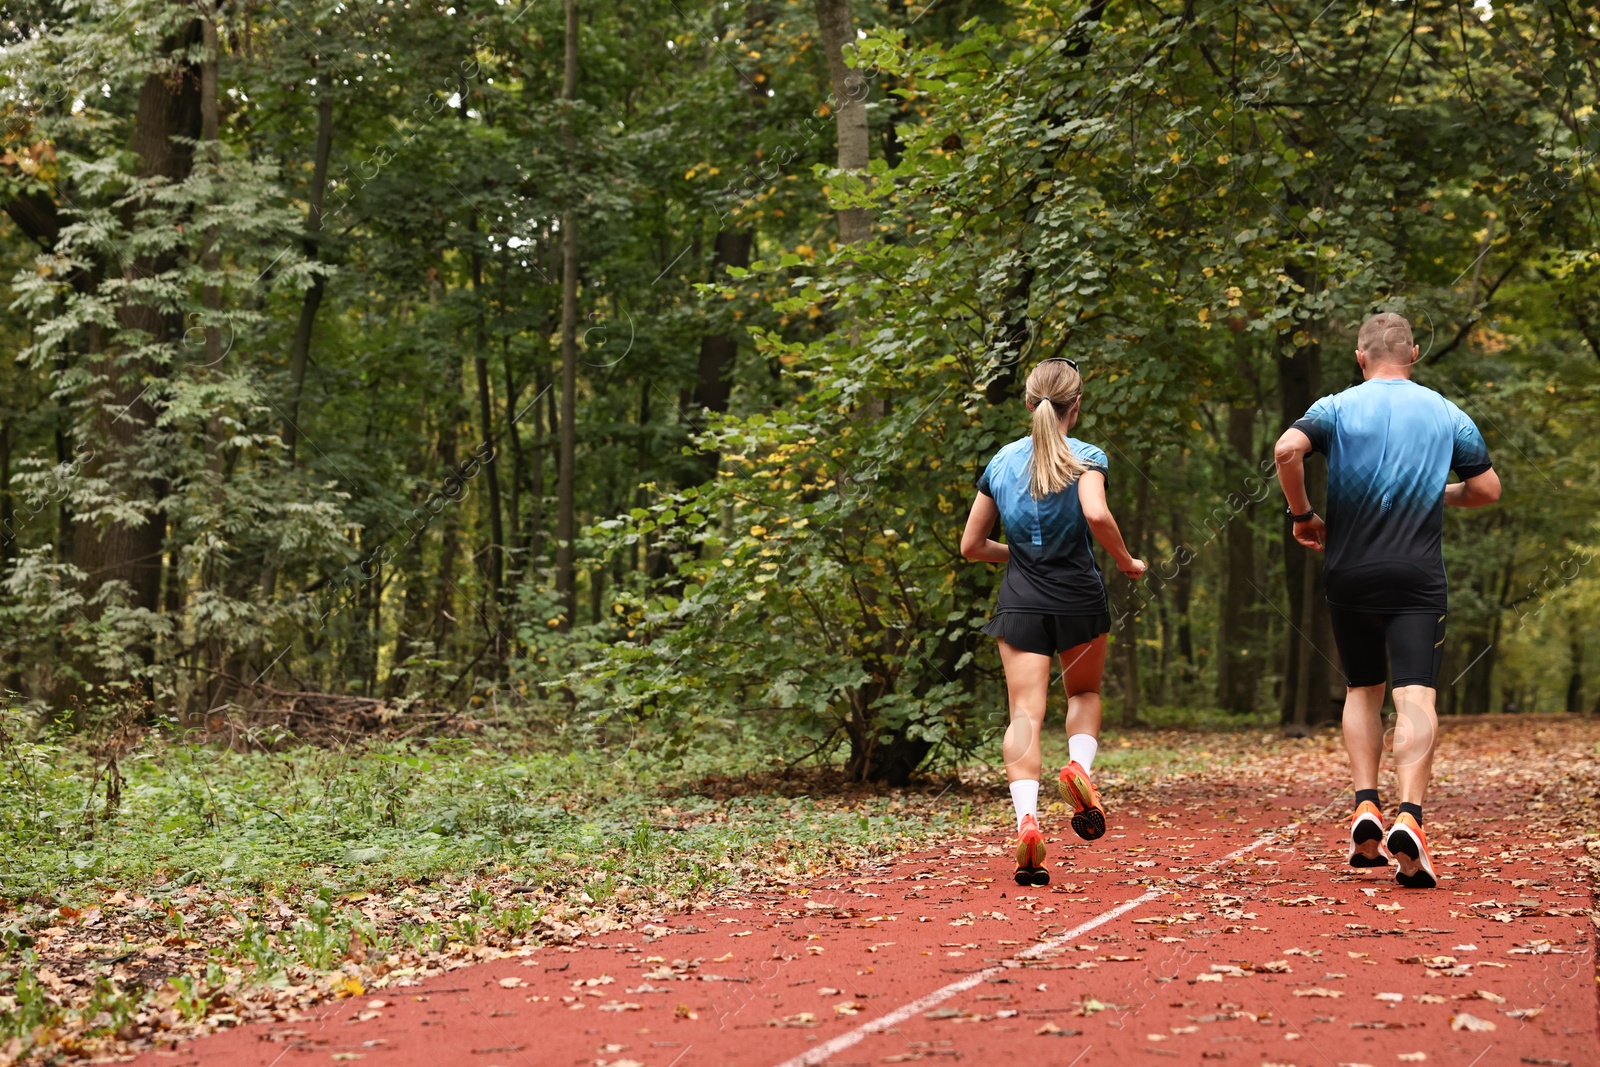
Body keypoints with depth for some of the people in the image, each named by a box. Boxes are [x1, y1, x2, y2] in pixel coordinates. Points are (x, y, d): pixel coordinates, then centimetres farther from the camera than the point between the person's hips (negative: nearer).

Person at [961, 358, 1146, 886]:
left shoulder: (1001, 461, 9)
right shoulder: (1087, 457, -2)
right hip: (1079, 599, -1)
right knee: (1084, 693, 23)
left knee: (1025, 713, -4)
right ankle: (1080, 766, -5)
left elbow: (971, 545, 12)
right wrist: (1126, 561, -7)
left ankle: (1026, 817, -23)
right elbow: (1096, 513, -23)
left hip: (1021, 602, 2)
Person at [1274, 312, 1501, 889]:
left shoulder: (1337, 407, 2)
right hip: (1418, 579, -1)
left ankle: (1365, 805, 4)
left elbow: (1287, 449, -16)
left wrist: (1302, 515, -3)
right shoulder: (1446, 414, 7)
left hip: (1349, 576, 1)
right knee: (1416, 696, -9)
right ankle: (1408, 816, -27)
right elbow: (1488, 488, 8)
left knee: (1362, 690, 17)